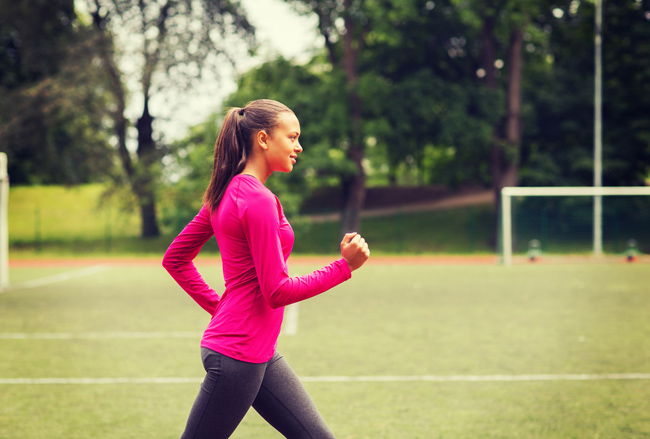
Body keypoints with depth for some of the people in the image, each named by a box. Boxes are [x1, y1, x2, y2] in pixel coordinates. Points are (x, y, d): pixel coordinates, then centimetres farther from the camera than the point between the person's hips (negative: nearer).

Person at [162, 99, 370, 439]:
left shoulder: (227, 193, 10)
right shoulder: (258, 200, -18)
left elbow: (174, 259, 16)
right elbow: (278, 292, -19)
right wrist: (344, 265, -15)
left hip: (259, 351, 10)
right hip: (238, 353, -10)